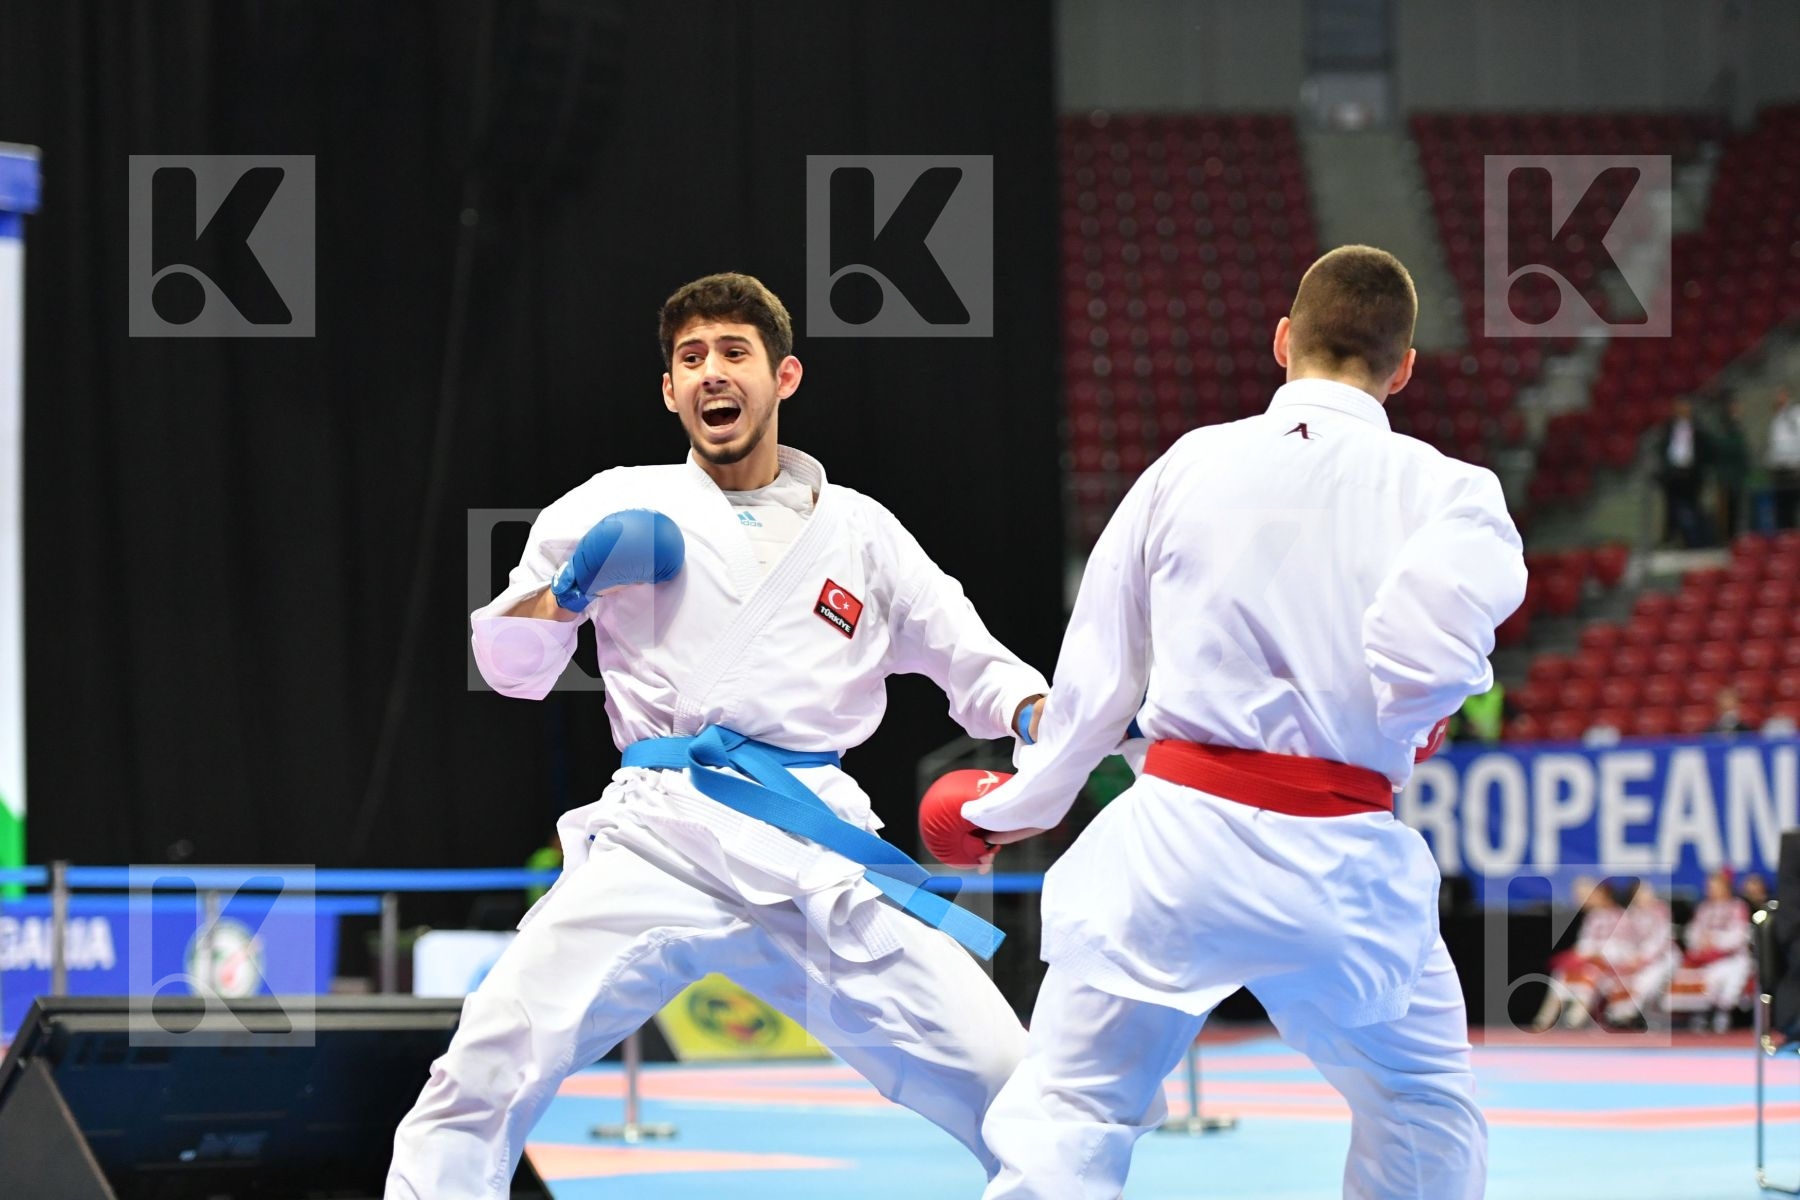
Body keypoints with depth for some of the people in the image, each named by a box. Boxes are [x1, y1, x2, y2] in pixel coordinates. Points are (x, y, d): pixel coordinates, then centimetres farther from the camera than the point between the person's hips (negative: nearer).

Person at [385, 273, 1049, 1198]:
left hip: (816, 850, 1)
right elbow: (511, 665, 18)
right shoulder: (620, 510, 10)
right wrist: (566, 589, -3)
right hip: (659, 837, -1)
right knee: (480, 1083, -18)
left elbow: (978, 668, 16)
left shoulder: (858, 532, 14)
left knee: (1013, 1095, -5)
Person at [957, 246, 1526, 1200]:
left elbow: (1095, 671, 11)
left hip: (1174, 834, 1)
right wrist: (1407, 727, 4)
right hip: (1337, 866, -1)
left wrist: (1023, 802, 28)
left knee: (1064, 1120, 3)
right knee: (1425, 1112, 22)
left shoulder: (1189, 465, 5)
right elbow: (1427, 644, -21)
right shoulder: (1442, 490, -2)